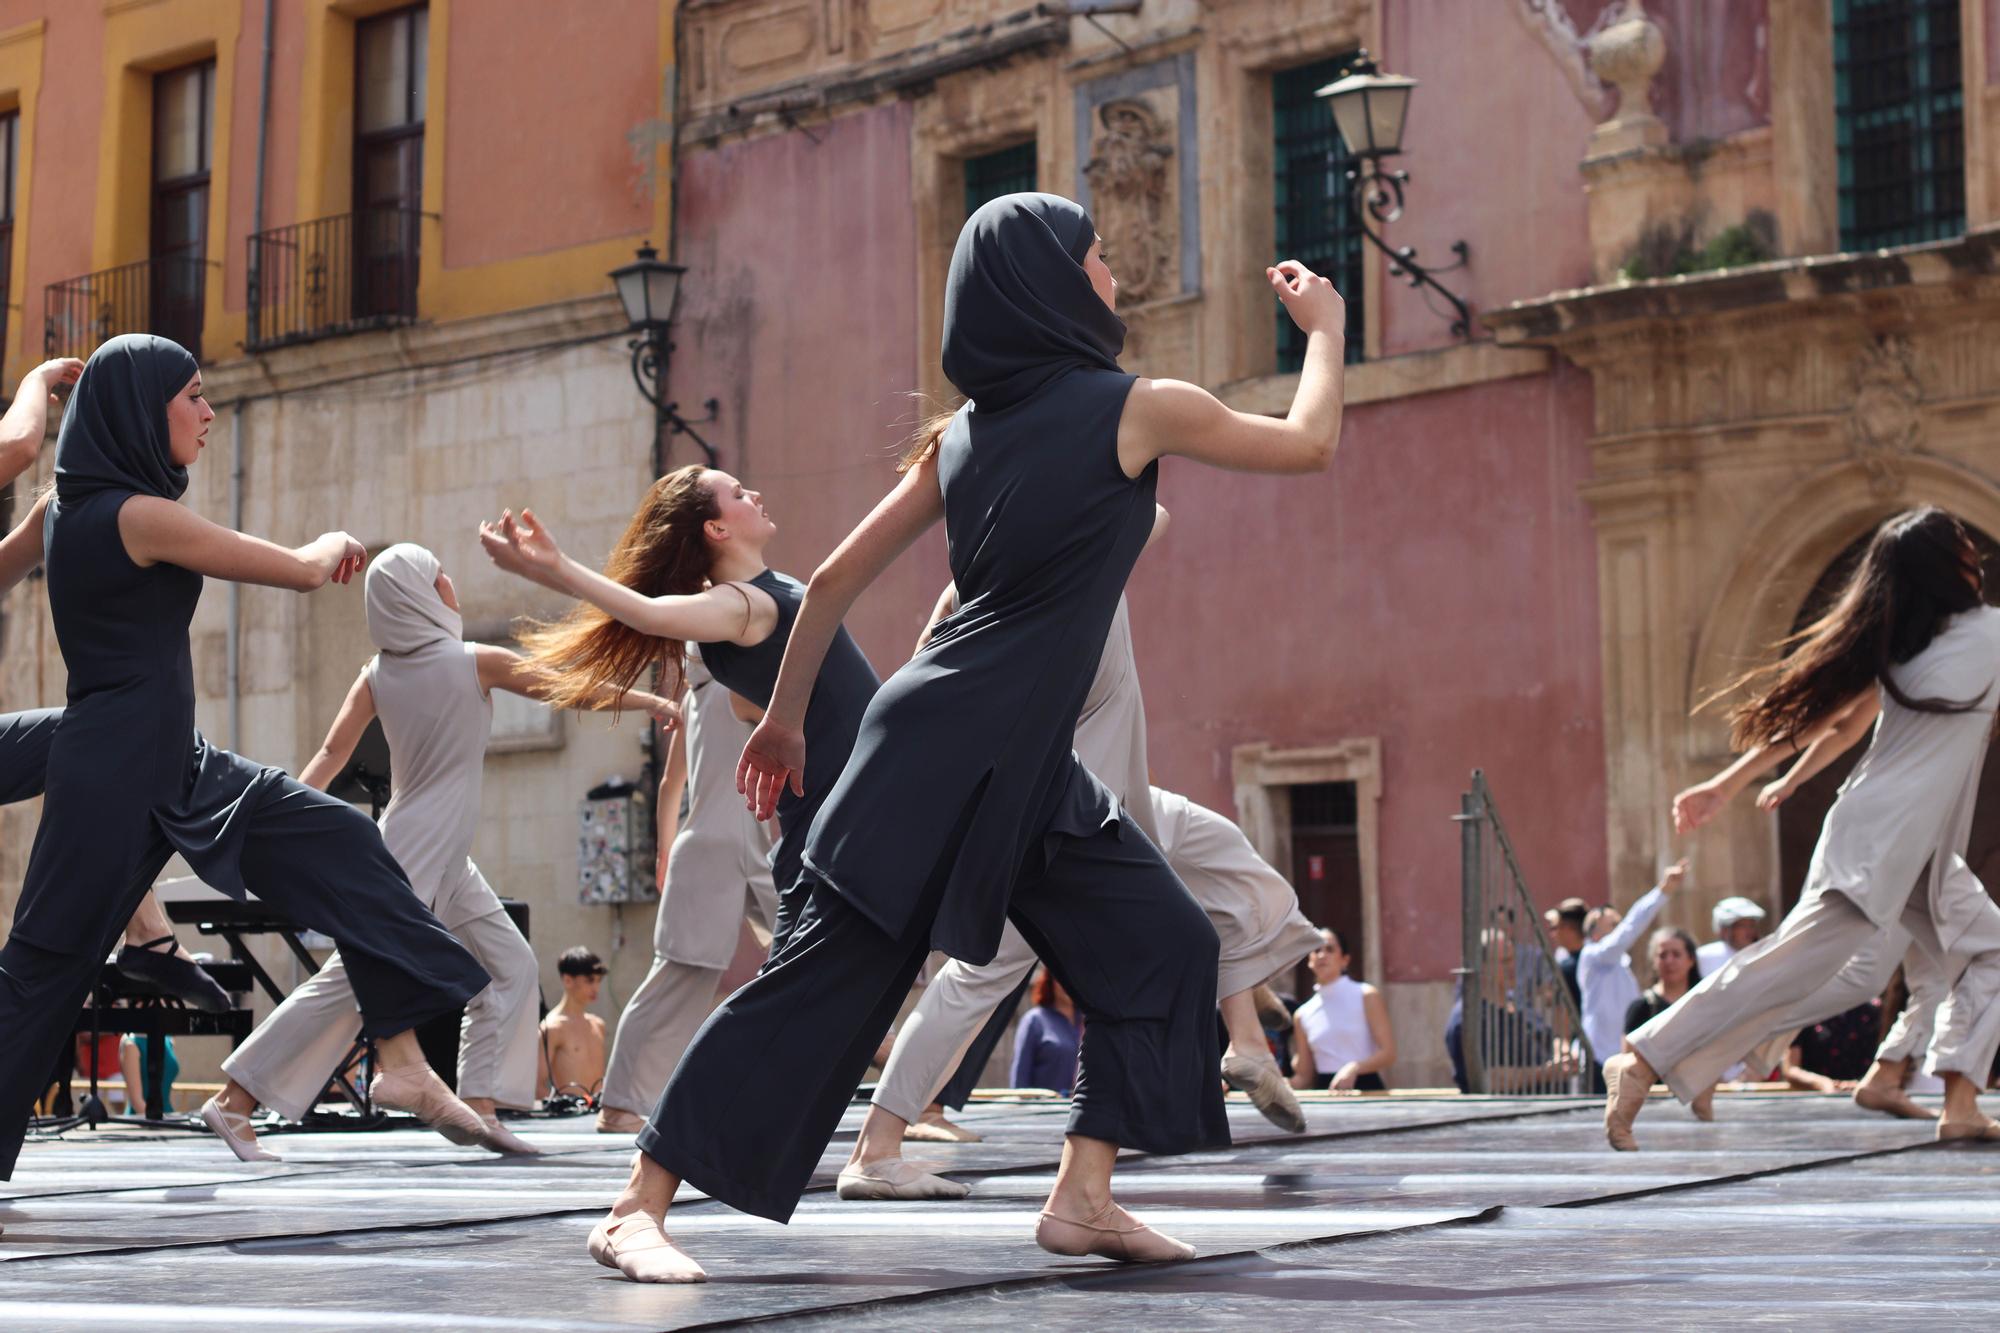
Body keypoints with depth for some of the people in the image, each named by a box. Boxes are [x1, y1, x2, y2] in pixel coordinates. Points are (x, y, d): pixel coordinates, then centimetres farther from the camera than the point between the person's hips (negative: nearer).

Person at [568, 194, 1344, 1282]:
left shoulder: (966, 434, 13)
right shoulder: (1135, 407, -7)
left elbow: (836, 578, 14)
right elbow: (1309, 444, 5)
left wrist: (785, 714, 22)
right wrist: (1323, 326, 21)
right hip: (952, 751, -9)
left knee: (1159, 944, 9)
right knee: (828, 973, -7)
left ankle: (1081, 1195, 9)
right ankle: (636, 1207, -2)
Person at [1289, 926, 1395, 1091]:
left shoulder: (1366, 997, -2)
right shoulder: (1303, 1015, 9)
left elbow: (1388, 1053, -8)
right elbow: (1304, 1076, 12)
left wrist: (1354, 1068, -25)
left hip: (1366, 1090, -4)